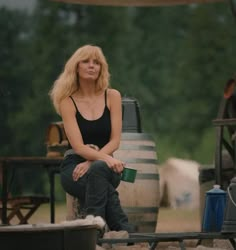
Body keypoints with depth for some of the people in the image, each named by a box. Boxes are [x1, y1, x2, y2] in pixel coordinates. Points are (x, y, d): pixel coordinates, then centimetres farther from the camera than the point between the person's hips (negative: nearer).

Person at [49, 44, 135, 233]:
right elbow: (78, 146, -12)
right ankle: (125, 230, -35)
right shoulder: (68, 101, -1)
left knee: (98, 170, -38)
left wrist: (92, 162, -19)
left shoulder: (112, 96, 6)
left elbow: (115, 140, -1)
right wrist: (106, 159, -31)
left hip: (103, 164, 1)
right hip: (75, 165, -1)